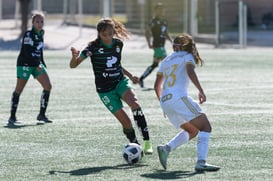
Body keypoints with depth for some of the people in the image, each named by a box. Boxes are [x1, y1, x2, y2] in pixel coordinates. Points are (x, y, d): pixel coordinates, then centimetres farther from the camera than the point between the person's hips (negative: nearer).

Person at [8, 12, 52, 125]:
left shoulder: (40, 35, 10)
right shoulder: (28, 34, -13)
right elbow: (27, 52, -20)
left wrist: (42, 64, 17)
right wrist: (37, 65, -23)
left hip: (37, 64, 7)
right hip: (25, 64, -7)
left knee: (48, 86, -6)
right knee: (19, 90, 0)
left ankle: (42, 114, 0)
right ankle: (12, 116, 10)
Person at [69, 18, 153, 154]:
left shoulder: (118, 43, 1)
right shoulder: (94, 46, -13)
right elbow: (73, 65, -15)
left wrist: (130, 76, 19)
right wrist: (75, 56, -36)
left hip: (120, 82, 3)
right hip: (105, 90, -3)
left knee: (135, 104, -27)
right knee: (126, 121, -10)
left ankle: (147, 141, -25)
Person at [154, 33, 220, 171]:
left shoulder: (166, 61, 26)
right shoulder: (187, 57, 8)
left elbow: (157, 85, 28)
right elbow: (190, 72, -13)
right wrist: (201, 91, -16)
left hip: (165, 101, 7)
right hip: (178, 98, -7)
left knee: (192, 131, 19)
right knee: (205, 127, -5)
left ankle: (166, 148, 0)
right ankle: (201, 162, -21)